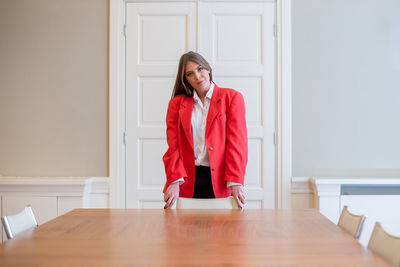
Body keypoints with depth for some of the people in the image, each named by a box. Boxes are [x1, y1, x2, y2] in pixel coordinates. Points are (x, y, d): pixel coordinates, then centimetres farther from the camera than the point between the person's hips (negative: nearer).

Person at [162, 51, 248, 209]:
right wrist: (174, 181, -10)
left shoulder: (231, 97, 5)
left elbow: (237, 142, -2)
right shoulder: (176, 103, 11)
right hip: (187, 184, 1)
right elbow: (173, 146, 4)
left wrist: (235, 182, -12)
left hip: (219, 183, -1)